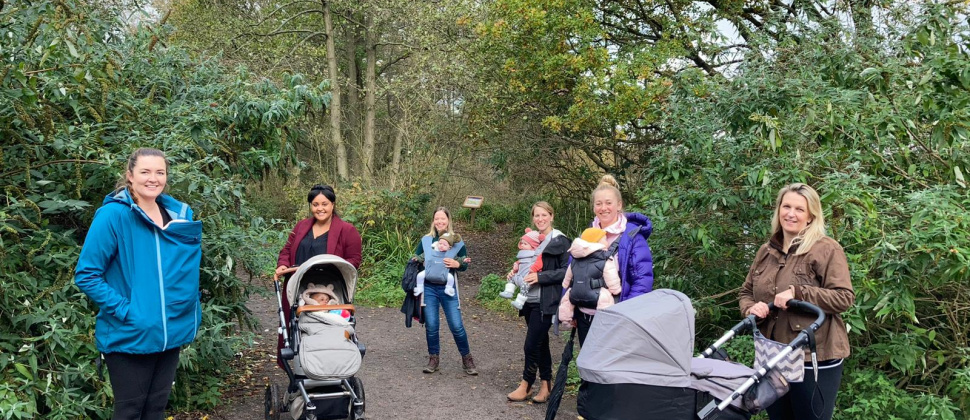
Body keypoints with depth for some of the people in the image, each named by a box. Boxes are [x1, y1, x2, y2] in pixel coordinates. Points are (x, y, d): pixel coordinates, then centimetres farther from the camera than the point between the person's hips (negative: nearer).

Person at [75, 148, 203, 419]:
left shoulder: (180, 214, 4)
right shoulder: (113, 215, -13)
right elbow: (86, 275, -14)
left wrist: (190, 314, 5)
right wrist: (124, 310, -20)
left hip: (171, 331, 5)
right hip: (129, 334, -5)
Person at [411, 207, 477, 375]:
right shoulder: (425, 239, 7)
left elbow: (465, 264, 1)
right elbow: (415, 259, 11)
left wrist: (456, 264, -20)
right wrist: (417, 260, -10)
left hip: (448, 289, -1)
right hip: (428, 288, 2)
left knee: (456, 326, -3)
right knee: (431, 326, 2)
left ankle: (467, 359, 13)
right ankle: (434, 359, 20)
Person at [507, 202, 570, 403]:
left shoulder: (560, 241, -7)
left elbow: (566, 271, -12)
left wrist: (541, 277, -19)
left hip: (545, 302, -7)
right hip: (530, 300, 7)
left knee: (531, 345, -5)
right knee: (541, 343, 13)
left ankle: (526, 386, 9)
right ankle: (545, 384, 22)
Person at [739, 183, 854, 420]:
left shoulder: (826, 249, -8)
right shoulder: (766, 251, 9)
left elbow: (844, 298, -14)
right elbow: (746, 292, 16)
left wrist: (798, 292, -24)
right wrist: (750, 309, -6)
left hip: (814, 359, -6)